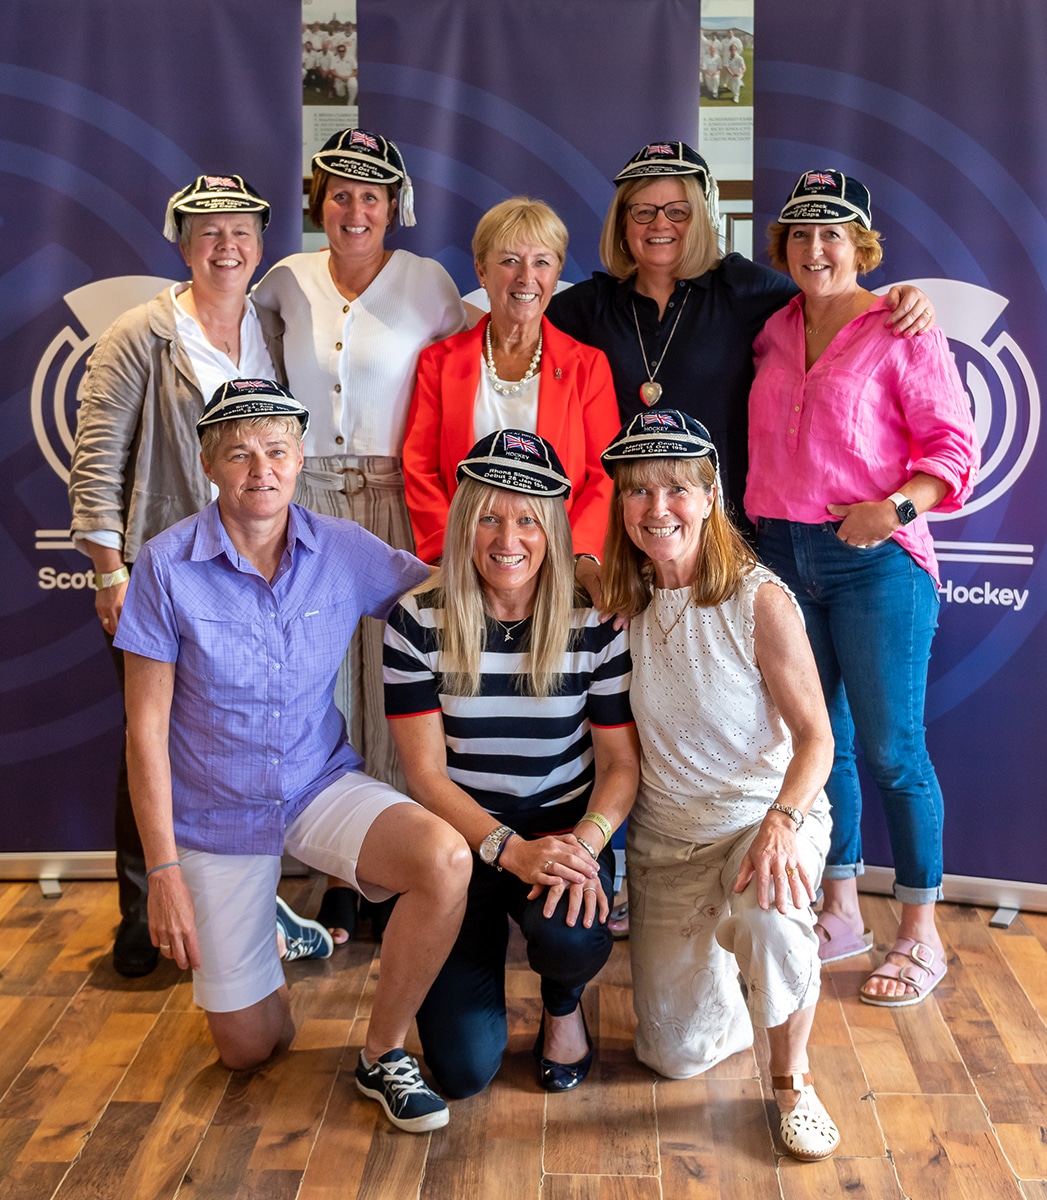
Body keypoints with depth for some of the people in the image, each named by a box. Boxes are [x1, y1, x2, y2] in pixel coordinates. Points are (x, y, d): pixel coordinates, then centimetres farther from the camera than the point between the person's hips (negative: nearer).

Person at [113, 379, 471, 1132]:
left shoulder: (346, 551, -9)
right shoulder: (168, 566, -15)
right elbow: (147, 728, -11)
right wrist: (163, 870, -12)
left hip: (323, 784, 1)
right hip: (216, 815, -1)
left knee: (446, 860, -30)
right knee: (248, 1050, 7)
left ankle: (383, 1056, -5)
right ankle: (260, 928, 42)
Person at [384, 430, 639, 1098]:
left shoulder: (595, 624, -8)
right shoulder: (419, 623, -10)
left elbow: (621, 763, -5)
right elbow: (426, 771, -10)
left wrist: (586, 841, -25)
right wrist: (510, 849, -24)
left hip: (566, 828, 1)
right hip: (461, 837, 0)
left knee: (572, 938, -35)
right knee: (463, 1067, -11)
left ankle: (564, 1002, 7)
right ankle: (486, 941, 25)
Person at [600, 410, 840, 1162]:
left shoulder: (759, 600, -17)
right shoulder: (619, 602, -4)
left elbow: (816, 737, -17)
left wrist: (782, 821, -33)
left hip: (769, 816, -4)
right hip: (665, 838, 4)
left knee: (768, 917, -39)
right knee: (676, 1055, 9)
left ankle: (794, 1079, -10)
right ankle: (726, 961, 41)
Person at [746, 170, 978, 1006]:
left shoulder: (900, 332, -3)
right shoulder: (773, 334, 12)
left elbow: (954, 445, -5)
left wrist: (897, 507, -20)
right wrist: (757, 523, 6)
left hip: (874, 561, -5)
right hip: (785, 555, 5)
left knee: (889, 748, -3)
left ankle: (921, 936, 12)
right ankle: (841, 913, 26)